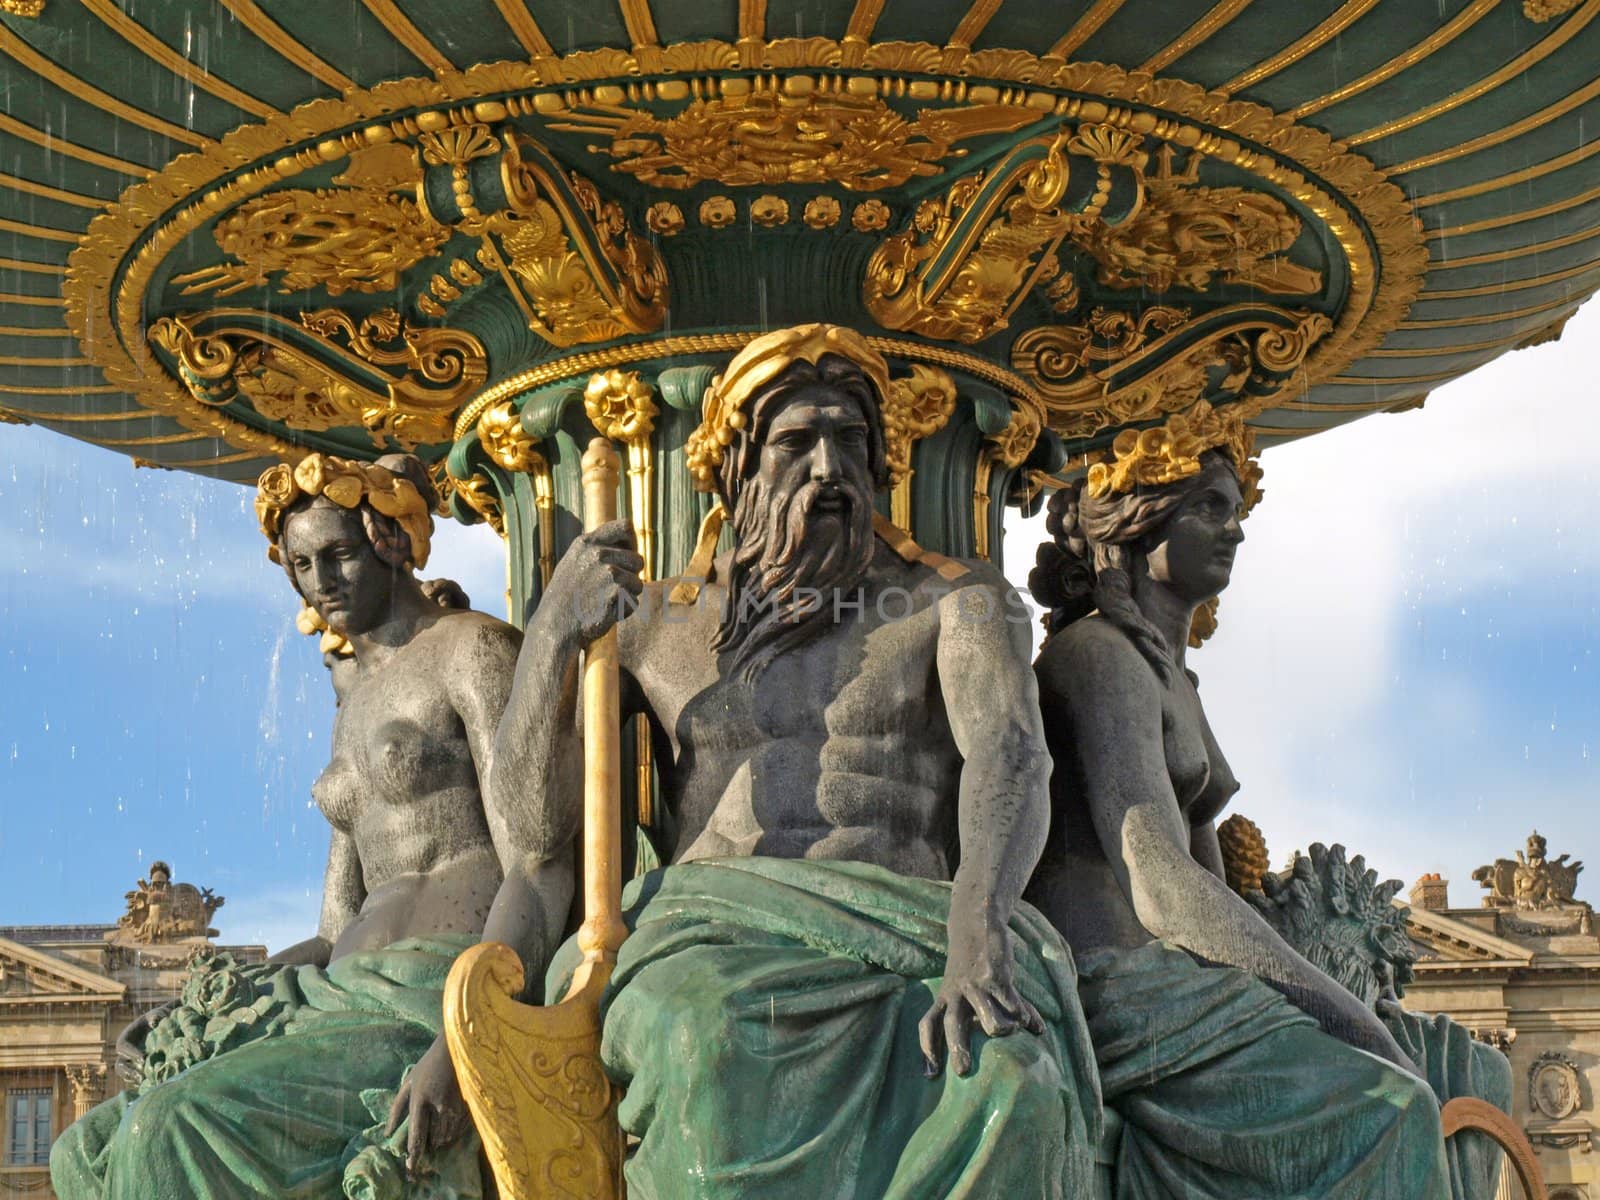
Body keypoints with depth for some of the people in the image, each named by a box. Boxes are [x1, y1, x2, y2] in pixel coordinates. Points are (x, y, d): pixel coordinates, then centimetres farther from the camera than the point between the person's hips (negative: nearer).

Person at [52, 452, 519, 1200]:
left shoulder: (476, 649, -2)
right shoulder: (358, 700, 25)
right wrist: (185, 1012, 5)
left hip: (459, 999, -9)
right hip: (358, 1001, 9)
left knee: (183, 1133, -28)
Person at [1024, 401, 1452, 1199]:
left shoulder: (1170, 680, 23)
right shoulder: (1100, 655, -9)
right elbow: (1166, 890, -20)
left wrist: (1351, 1011, 5)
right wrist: (1345, 1013, -18)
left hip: (1184, 986, 10)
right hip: (1117, 988, -10)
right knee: (1388, 1112, -21)